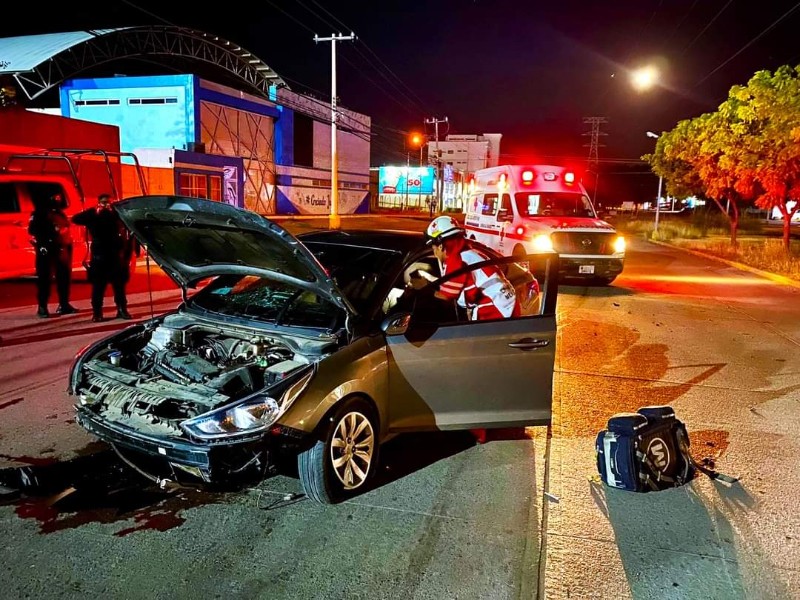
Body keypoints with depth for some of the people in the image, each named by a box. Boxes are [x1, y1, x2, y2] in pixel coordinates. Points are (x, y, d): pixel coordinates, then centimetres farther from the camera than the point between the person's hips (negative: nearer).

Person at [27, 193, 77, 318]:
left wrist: (68, 245, 14)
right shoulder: (40, 212, -1)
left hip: (62, 248, 7)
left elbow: (67, 228, 22)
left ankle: (64, 305, 17)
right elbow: (33, 230, -9)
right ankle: (42, 307, -1)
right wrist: (41, 245, -19)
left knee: (64, 277, 9)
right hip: (46, 249, -7)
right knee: (45, 278, -5)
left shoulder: (60, 212, 20)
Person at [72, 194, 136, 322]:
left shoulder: (117, 214, 7)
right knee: (98, 285, 0)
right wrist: (94, 213, -12)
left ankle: (122, 310, 14)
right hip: (99, 256, -1)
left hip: (116, 255, 1)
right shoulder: (93, 215, 5)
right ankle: (97, 313, 3)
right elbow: (76, 219, -7)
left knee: (119, 284, 6)